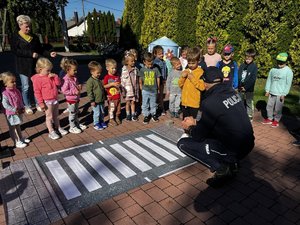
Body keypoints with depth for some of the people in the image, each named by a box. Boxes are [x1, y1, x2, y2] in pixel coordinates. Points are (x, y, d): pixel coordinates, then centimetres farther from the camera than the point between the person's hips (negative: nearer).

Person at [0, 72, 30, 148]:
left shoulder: (16, 91, 0)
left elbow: (20, 100, 10)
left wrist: (22, 108, -1)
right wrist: (14, 110, -24)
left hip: (18, 112, 7)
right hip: (10, 114, -7)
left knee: (18, 126, 22)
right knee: (12, 128, 7)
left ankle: (21, 138, 36)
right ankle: (17, 142, 14)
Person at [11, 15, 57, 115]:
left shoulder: (34, 37, 10)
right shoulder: (16, 37, -2)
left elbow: (40, 49, 10)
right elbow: (15, 50, -13)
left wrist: (49, 54, -9)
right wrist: (31, 54, -20)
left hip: (34, 65, 4)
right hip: (23, 66, -3)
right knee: (26, 87, 3)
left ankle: (38, 104, 20)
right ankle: (27, 106, 16)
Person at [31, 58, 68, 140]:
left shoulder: (51, 76, 5)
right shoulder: (37, 79, -15)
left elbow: (58, 83, 5)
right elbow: (37, 92, -16)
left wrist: (55, 76, -10)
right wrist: (41, 103, -17)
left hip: (55, 99, 7)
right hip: (47, 101, -6)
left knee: (56, 115, 19)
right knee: (49, 117, 4)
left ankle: (58, 128, 32)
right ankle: (51, 132, 14)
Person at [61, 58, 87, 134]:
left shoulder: (74, 77, 3)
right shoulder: (66, 80, -23)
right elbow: (64, 91, -25)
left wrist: (79, 86, -2)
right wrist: (74, 92, -25)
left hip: (76, 99, 8)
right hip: (71, 100, -8)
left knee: (76, 112, 21)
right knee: (72, 114, 4)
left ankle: (77, 124, 37)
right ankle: (72, 127, 17)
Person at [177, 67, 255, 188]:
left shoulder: (210, 102, -19)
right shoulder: (232, 92, 4)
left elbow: (199, 135, -9)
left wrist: (190, 127, 12)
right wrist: (196, 122, 21)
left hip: (233, 150, -8)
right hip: (248, 144, 9)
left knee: (182, 143, -4)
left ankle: (221, 168, -7)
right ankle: (231, 162, 16)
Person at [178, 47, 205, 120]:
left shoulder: (200, 72, -9)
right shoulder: (186, 71, 8)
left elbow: (202, 87, -17)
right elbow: (180, 85, 10)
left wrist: (193, 78, -19)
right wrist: (182, 77, -7)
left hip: (194, 102, -5)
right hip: (184, 101, 6)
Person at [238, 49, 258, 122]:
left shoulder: (254, 66, -5)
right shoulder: (242, 65, 6)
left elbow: (253, 79, -10)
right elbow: (238, 76, 4)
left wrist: (245, 87, -13)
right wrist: (239, 86, -8)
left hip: (249, 89, -4)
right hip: (240, 88, 4)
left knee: (249, 103, 4)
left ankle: (250, 117, 16)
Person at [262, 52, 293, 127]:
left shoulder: (288, 71, -8)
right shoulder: (273, 69, 4)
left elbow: (288, 84, -8)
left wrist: (284, 94, -12)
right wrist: (267, 90, 4)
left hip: (280, 94, -4)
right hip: (271, 93, 4)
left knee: (278, 109, 4)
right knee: (269, 106, 12)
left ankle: (276, 120, 21)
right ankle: (270, 119, 28)